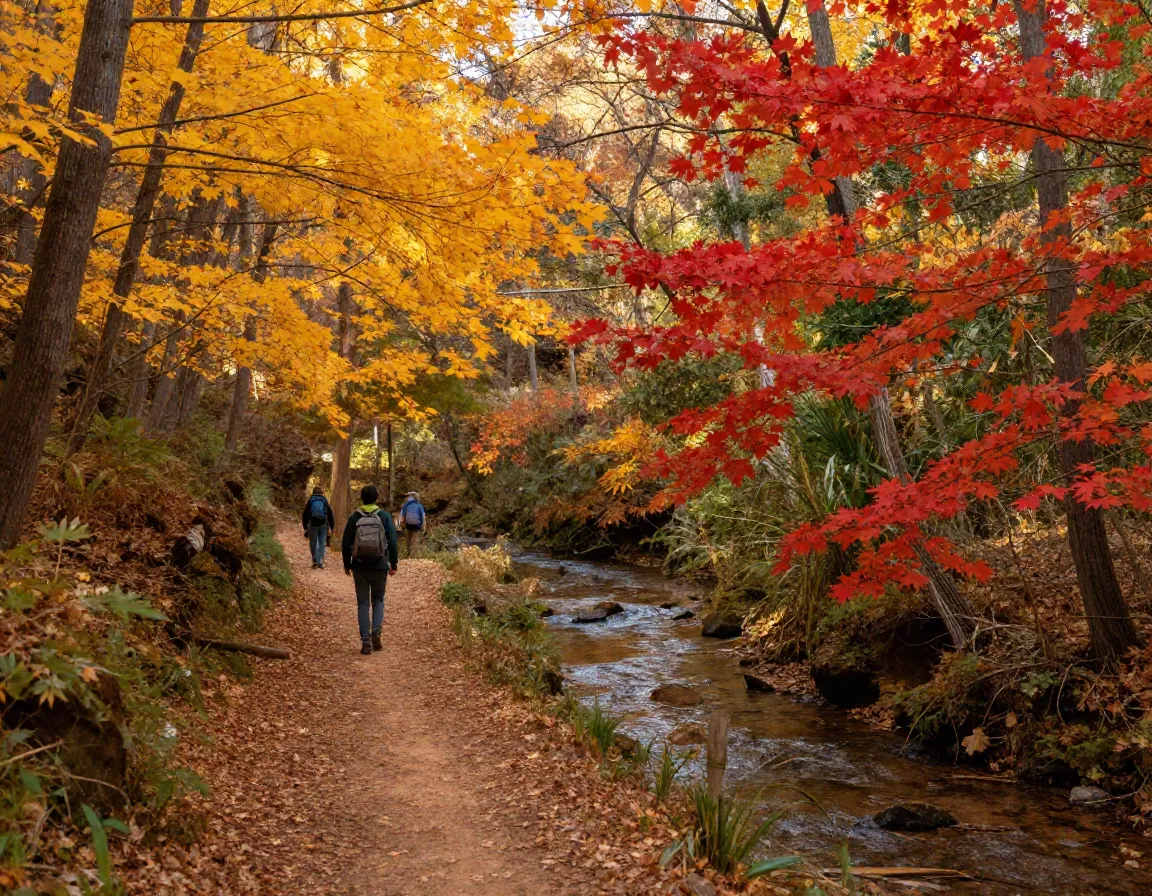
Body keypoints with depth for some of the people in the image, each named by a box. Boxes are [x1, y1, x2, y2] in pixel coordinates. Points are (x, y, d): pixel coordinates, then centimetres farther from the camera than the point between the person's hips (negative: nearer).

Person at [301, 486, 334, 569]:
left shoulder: (310, 501, 4)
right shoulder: (325, 501, 5)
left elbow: (305, 515, 4)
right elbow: (330, 515, 5)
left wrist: (305, 528, 9)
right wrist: (332, 527, 11)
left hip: (312, 525, -1)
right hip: (323, 525, 1)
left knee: (313, 543, 7)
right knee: (322, 543, 5)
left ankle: (315, 562, 1)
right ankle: (320, 562, 0)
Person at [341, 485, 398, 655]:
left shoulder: (354, 518, -1)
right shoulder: (385, 516, -4)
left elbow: (346, 544, 1)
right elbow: (392, 542, -6)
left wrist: (347, 565, 14)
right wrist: (393, 564, 3)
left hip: (359, 567, 0)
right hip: (380, 567, 0)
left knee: (363, 603, 8)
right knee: (378, 600, 16)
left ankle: (366, 642, 3)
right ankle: (376, 631, -7)